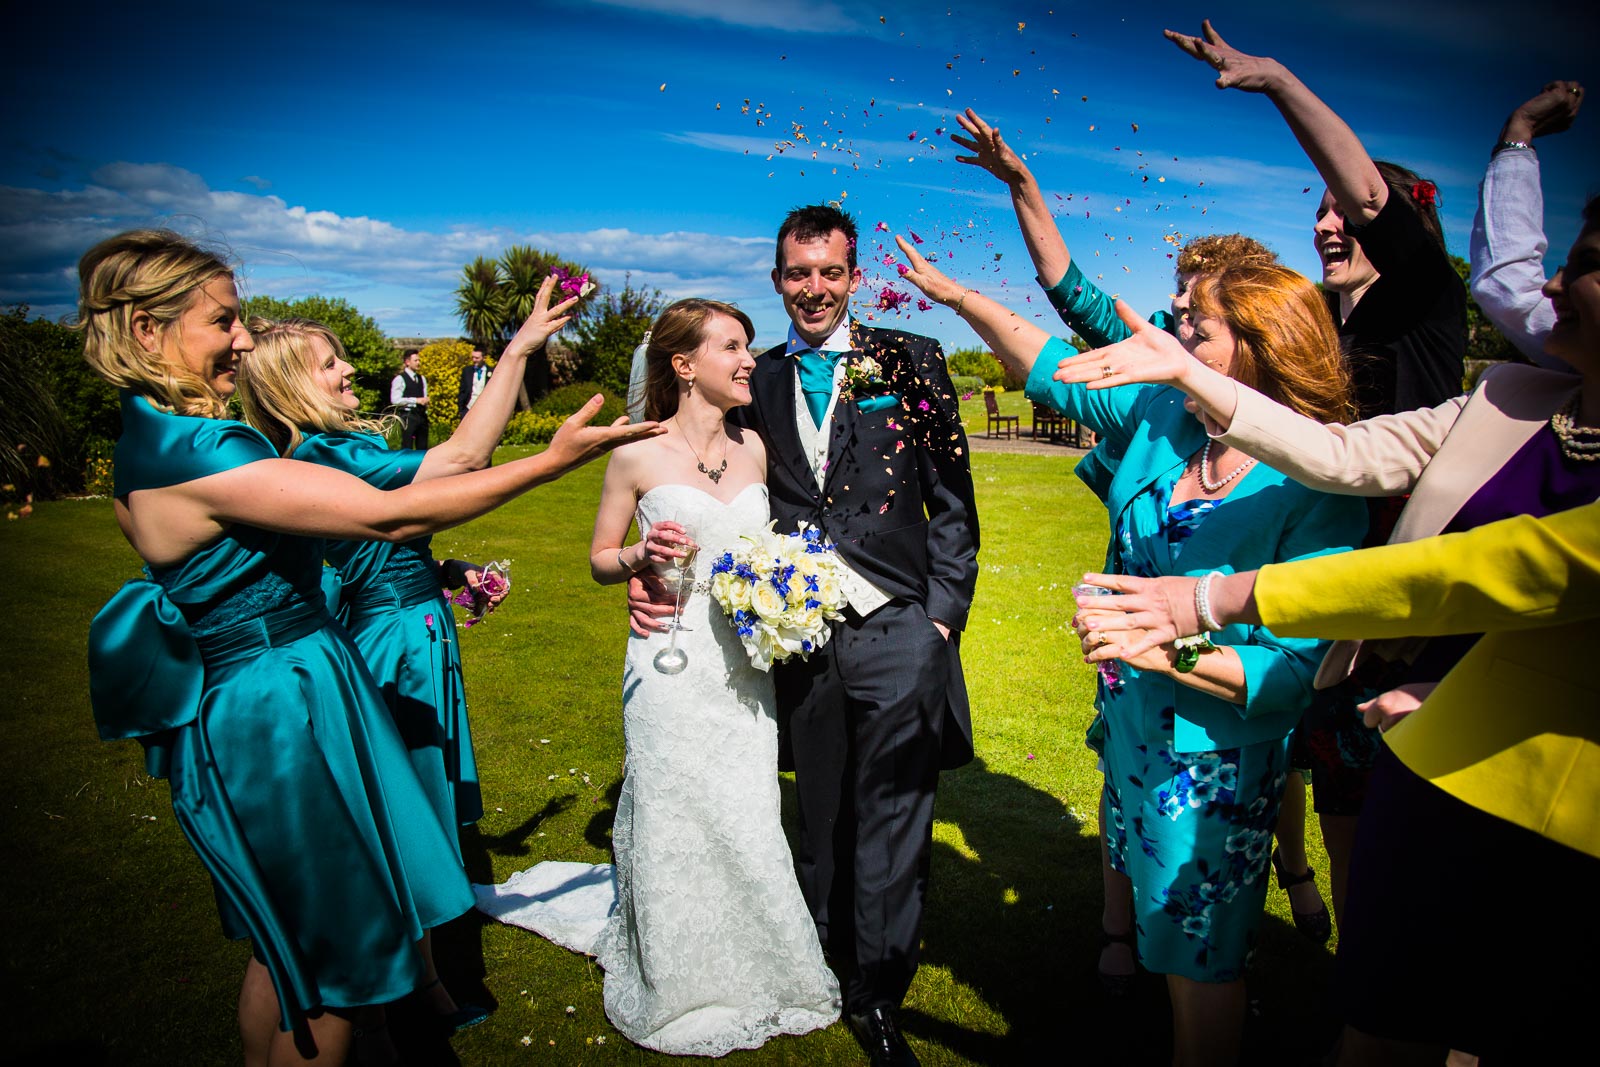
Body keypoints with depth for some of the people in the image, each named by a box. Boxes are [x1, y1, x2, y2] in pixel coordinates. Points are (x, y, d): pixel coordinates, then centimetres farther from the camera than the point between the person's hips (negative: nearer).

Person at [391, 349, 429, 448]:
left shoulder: (422, 379, 15)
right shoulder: (400, 379, -5)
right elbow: (395, 400, -13)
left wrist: (425, 401, -4)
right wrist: (415, 400, -14)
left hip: (422, 415, 6)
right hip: (408, 416, -6)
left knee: (422, 447, 9)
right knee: (407, 447, -6)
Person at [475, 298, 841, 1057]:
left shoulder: (753, 446, 6)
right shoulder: (638, 456, -7)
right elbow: (600, 559, 3)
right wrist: (644, 558, -17)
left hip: (745, 666, 4)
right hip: (672, 665, -4)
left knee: (746, 819, 11)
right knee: (675, 818, 6)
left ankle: (747, 975, 34)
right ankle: (677, 988, 30)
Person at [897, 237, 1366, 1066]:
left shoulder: (1315, 492, -22)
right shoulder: (1165, 416, -5)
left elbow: (1291, 673, -24)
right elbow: (1056, 372, 7)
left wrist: (1168, 650, -34)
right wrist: (959, 296, 11)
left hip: (1214, 756, -6)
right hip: (1132, 720, 6)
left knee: (1198, 964, 12)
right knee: (1164, 929, 25)